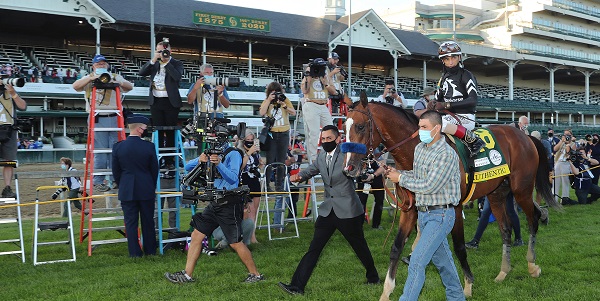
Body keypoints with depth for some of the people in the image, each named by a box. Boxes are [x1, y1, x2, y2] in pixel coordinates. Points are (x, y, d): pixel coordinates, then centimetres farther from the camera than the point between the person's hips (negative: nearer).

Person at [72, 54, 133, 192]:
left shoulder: (115, 77, 18)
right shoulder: (89, 79, 12)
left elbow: (130, 86, 8)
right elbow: (75, 86, -3)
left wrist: (119, 83, -11)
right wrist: (91, 78, -12)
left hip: (114, 118, 3)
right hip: (98, 120, -2)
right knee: (100, 152, -3)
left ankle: (115, 179, 12)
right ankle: (97, 182, 4)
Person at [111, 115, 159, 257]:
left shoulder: (118, 147, -5)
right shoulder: (149, 146, -9)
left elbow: (116, 171, 3)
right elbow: (155, 170, 0)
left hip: (127, 191, 0)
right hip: (146, 190, 0)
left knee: (130, 222, 6)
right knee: (148, 222, 12)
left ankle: (135, 253, 7)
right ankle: (150, 251, 21)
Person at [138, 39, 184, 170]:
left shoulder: (177, 64, 1)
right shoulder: (154, 64, 12)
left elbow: (177, 77, -17)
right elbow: (141, 72, -1)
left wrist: (167, 61, -15)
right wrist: (153, 60, -9)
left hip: (171, 102, -3)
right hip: (156, 102, 3)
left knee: (170, 132, 1)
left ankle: (169, 160, 8)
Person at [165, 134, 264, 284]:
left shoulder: (233, 155, -10)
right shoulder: (212, 153, 11)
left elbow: (233, 178, -24)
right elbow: (188, 167, 4)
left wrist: (219, 164, -37)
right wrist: (199, 160, -17)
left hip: (229, 205, -7)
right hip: (215, 203, 7)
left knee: (235, 243, -5)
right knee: (196, 235, 5)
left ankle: (255, 274, 8)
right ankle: (187, 275, 12)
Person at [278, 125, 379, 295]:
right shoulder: (321, 158, 9)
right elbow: (309, 171, 21)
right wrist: (298, 176, -1)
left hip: (347, 211, -5)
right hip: (328, 210, 5)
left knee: (360, 247, 12)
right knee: (314, 249, -1)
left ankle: (373, 278, 36)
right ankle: (297, 286, -2)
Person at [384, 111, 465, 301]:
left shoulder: (447, 154, -20)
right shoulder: (419, 148, 7)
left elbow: (429, 186, -23)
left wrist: (401, 179, -14)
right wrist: (396, 172, 0)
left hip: (440, 215, -9)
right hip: (423, 214, 9)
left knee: (417, 262, -12)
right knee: (442, 260, 21)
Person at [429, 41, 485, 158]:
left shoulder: (465, 75, -7)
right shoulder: (444, 77, 17)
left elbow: (473, 101, -20)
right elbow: (438, 98, 18)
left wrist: (446, 105, -28)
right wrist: (433, 105, -9)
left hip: (465, 117, -8)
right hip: (450, 116, 8)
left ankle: (473, 140, -22)